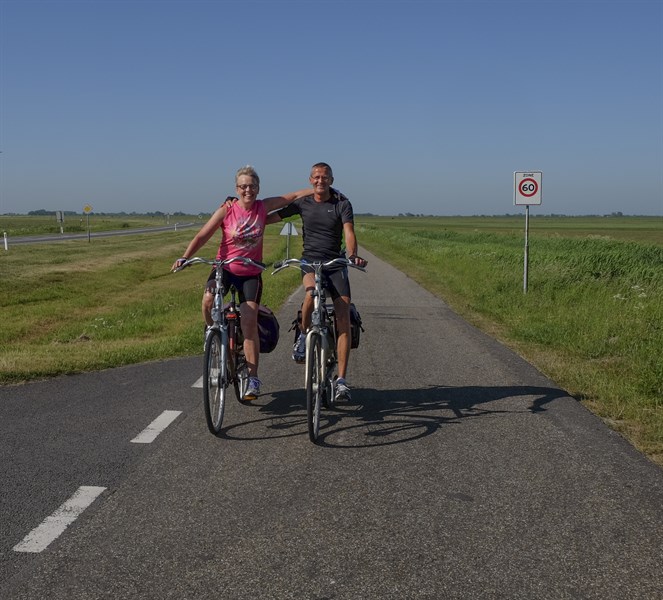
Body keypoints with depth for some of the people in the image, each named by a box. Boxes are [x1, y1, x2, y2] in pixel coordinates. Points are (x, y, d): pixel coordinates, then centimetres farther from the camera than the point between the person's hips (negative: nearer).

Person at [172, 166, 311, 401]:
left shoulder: (263, 207, -3)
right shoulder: (226, 210, -9)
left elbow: (295, 195, 1)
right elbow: (202, 235, -12)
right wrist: (184, 258, -23)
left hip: (251, 272, 1)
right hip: (224, 266, 0)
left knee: (249, 322, -9)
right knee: (208, 300, -30)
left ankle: (253, 378, 0)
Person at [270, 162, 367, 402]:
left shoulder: (342, 204, 0)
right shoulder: (303, 203, 6)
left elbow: (349, 232, -15)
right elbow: (271, 217, 11)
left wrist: (353, 255, -34)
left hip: (336, 264, 0)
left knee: (344, 319, -10)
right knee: (312, 292, -36)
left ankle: (341, 380, -5)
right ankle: (303, 335, -6)